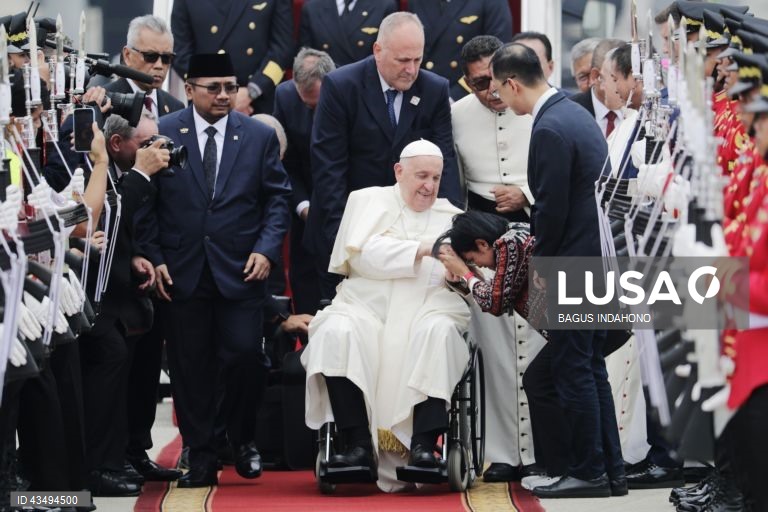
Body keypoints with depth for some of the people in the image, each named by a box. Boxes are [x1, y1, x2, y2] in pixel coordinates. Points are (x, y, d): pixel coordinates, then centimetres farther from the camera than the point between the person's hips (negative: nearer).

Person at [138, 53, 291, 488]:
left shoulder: (260, 136, 8)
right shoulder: (162, 134, 3)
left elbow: (277, 198, 8)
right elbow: (146, 203, 4)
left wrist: (266, 249, -6)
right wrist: (154, 257, -5)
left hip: (240, 271, 0)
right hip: (182, 272, 0)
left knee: (245, 355, -9)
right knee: (190, 367, 2)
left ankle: (244, 439, 15)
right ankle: (201, 456, 10)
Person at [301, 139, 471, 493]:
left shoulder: (452, 217, 20)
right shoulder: (368, 201, 14)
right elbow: (362, 253, -4)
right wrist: (419, 250, -9)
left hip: (426, 312, 1)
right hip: (367, 308, -1)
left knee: (438, 331, -34)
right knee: (336, 332, -32)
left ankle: (423, 446, -38)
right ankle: (360, 446, -33)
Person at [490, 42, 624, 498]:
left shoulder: (550, 130, -18)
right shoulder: (576, 114, 12)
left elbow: (552, 208, -18)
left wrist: (541, 265, -6)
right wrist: (542, 243, 16)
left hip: (574, 263, -10)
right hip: (599, 257, 10)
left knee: (574, 371, -2)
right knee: (591, 367, 14)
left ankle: (589, 472, 2)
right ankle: (611, 470, 17)